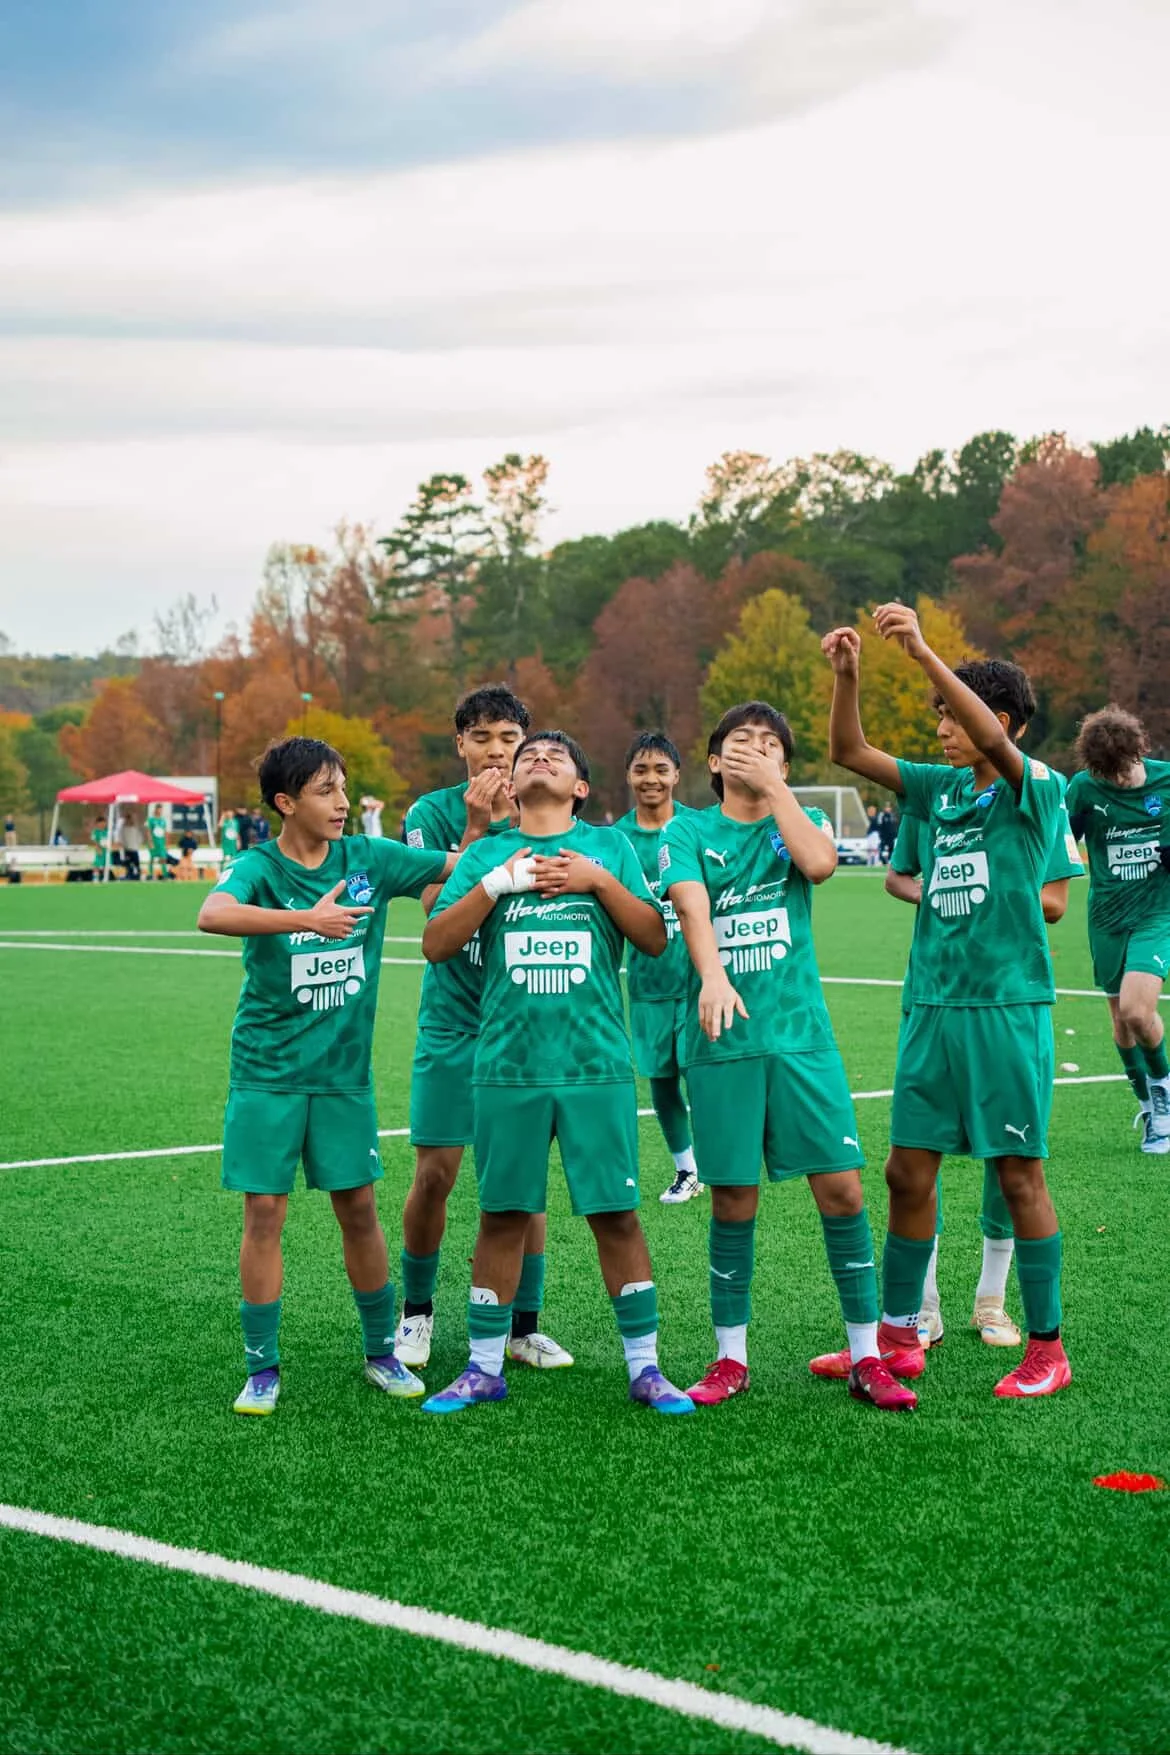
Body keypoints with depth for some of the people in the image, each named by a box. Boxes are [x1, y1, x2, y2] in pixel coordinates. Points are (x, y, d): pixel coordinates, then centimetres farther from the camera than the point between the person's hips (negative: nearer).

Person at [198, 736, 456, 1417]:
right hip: (268, 1072, -3)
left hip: (344, 1070, 3)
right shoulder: (260, 866, -11)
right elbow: (213, 914, -32)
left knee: (359, 1209, 7)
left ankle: (382, 1352, 22)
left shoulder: (368, 858, 0)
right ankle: (263, 1369, 9)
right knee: (264, 1213, -2)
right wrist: (306, 919, -40)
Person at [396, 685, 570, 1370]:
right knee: (435, 1174, -1)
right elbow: (436, 908, -15)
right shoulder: (434, 812, -3)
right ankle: (417, 1311, 20)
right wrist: (475, 827, -22)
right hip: (454, 1020, -2)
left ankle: (523, 1325, 15)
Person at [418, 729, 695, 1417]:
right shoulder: (488, 852, 11)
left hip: (597, 1064, -1)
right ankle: (485, 1367, 15)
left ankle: (645, 1366, 9)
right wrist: (497, 882, -8)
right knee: (503, 1216, 5)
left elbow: (655, 938, 4)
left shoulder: (609, 846, 10)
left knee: (617, 1214, 0)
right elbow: (437, 944, 3)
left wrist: (599, 882, -8)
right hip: (509, 1067, 1)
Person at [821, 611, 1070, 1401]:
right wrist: (847, 675, -6)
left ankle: (1047, 1347, 11)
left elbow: (996, 740, -27)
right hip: (935, 1004, 6)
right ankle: (897, 1336, 19)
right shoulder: (942, 789, 11)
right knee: (908, 1171, 8)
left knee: (1021, 1173, 0)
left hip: (1008, 1005, -6)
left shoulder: (1035, 788, -6)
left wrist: (925, 653, -35)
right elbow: (850, 752, 11)